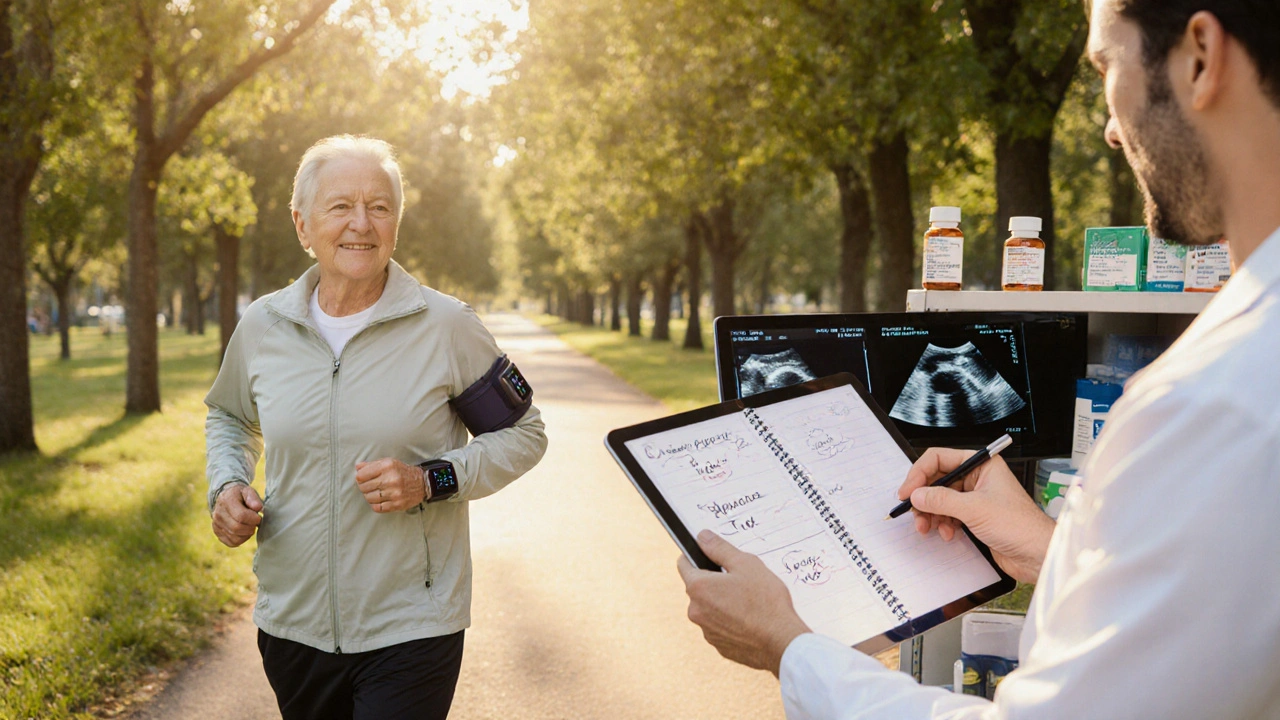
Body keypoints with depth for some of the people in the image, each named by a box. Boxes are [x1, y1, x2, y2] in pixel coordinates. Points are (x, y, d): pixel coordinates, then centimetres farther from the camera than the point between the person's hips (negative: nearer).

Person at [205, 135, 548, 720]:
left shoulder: (446, 327, -8)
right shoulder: (261, 327, 1)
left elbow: (523, 434, 0)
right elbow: (229, 416, 22)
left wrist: (431, 481, -15)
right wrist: (226, 485, 2)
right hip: (291, 622, 4)